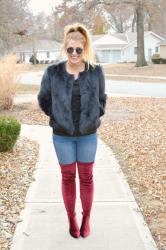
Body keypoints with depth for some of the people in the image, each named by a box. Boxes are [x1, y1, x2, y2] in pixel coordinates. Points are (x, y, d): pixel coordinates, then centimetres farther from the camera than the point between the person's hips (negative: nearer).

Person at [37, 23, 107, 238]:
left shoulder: (96, 71, -6)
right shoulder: (52, 72, -8)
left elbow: (102, 98, 10)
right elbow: (43, 99, 6)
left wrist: (95, 116, 2)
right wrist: (57, 117, 1)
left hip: (88, 134, 1)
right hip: (62, 135, 0)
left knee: (86, 177, 10)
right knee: (68, 177, 10)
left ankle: (86, 218, 27)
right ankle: (71, 218, 28)